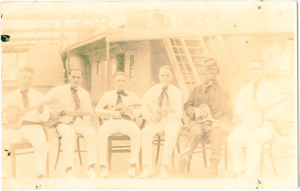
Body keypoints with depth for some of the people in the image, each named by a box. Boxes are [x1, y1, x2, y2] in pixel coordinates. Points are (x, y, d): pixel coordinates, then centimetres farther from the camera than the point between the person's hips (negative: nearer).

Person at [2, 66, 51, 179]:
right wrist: (6, 117, -12)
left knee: (41, 141, -34)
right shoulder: (10, 96, 14)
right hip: (13, 128, 1)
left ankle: (40, 175, -27)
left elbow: (45, 117, 4)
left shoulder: (39, 96, 12)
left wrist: (41, 110, -18)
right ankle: (4, 176, -18)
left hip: (32, 126, -1)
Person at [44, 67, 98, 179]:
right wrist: (50, 112, -14)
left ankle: (91, 169, -22)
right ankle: (69, 171, -33)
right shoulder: (59, 90, -1)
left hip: (77, 121, 3)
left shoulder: (85, 94, 7)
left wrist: (88, 120, -15)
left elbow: (87, 113, 6)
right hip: (62, 121, -3)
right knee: (69, 135, -37)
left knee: (91, 133, -27)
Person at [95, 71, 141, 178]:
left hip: (127, 122, 0)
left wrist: (127, 109, -17)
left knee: (136, 132, -35)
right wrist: (112, 112, -11)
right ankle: (103, 167, -29)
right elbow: (97, 110, 6)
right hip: (112, 121, 1)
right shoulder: (108, 95, 17)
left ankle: (132, 166, -30)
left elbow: (139, 112, 2)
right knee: (101, 132, -34)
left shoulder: (132, 96, 15)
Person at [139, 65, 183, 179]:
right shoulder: (154, 90, 9)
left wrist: (168, 115, -18)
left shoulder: (176, 92, 3)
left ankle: (164, 167, -28)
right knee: (145, 132, -31)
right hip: (156, 121, 2)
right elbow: (143, 106, 6)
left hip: (171, 121, -1)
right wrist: (150, 117, -11)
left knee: (172, 134, -37)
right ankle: (148, 167, -27)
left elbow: (179, 113, -2)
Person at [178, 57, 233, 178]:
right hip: (198, 122, 1)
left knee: (216, 134, -37)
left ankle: (213, 166, -42)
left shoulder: (223, 93, 20)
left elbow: (229, 114, 13)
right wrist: (194, 111, -6)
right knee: (196, 132, -37)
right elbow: (187, 106, 18)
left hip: (214, 124, 0)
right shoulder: (197, 90, 22)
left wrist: (221, 123, -9)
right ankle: (184, 160, -47)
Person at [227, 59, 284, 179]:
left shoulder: (272, 90, 7)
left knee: (254, 139, -35)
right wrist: (248, 116, -15)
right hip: (248, 124, 4)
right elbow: (239, 108, 8)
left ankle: (249, 175, -32)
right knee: (232, 139, -26)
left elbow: (278, 110, -4)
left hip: (265, 124, -3)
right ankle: (240, 173, -16)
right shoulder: (245, 90, 18)